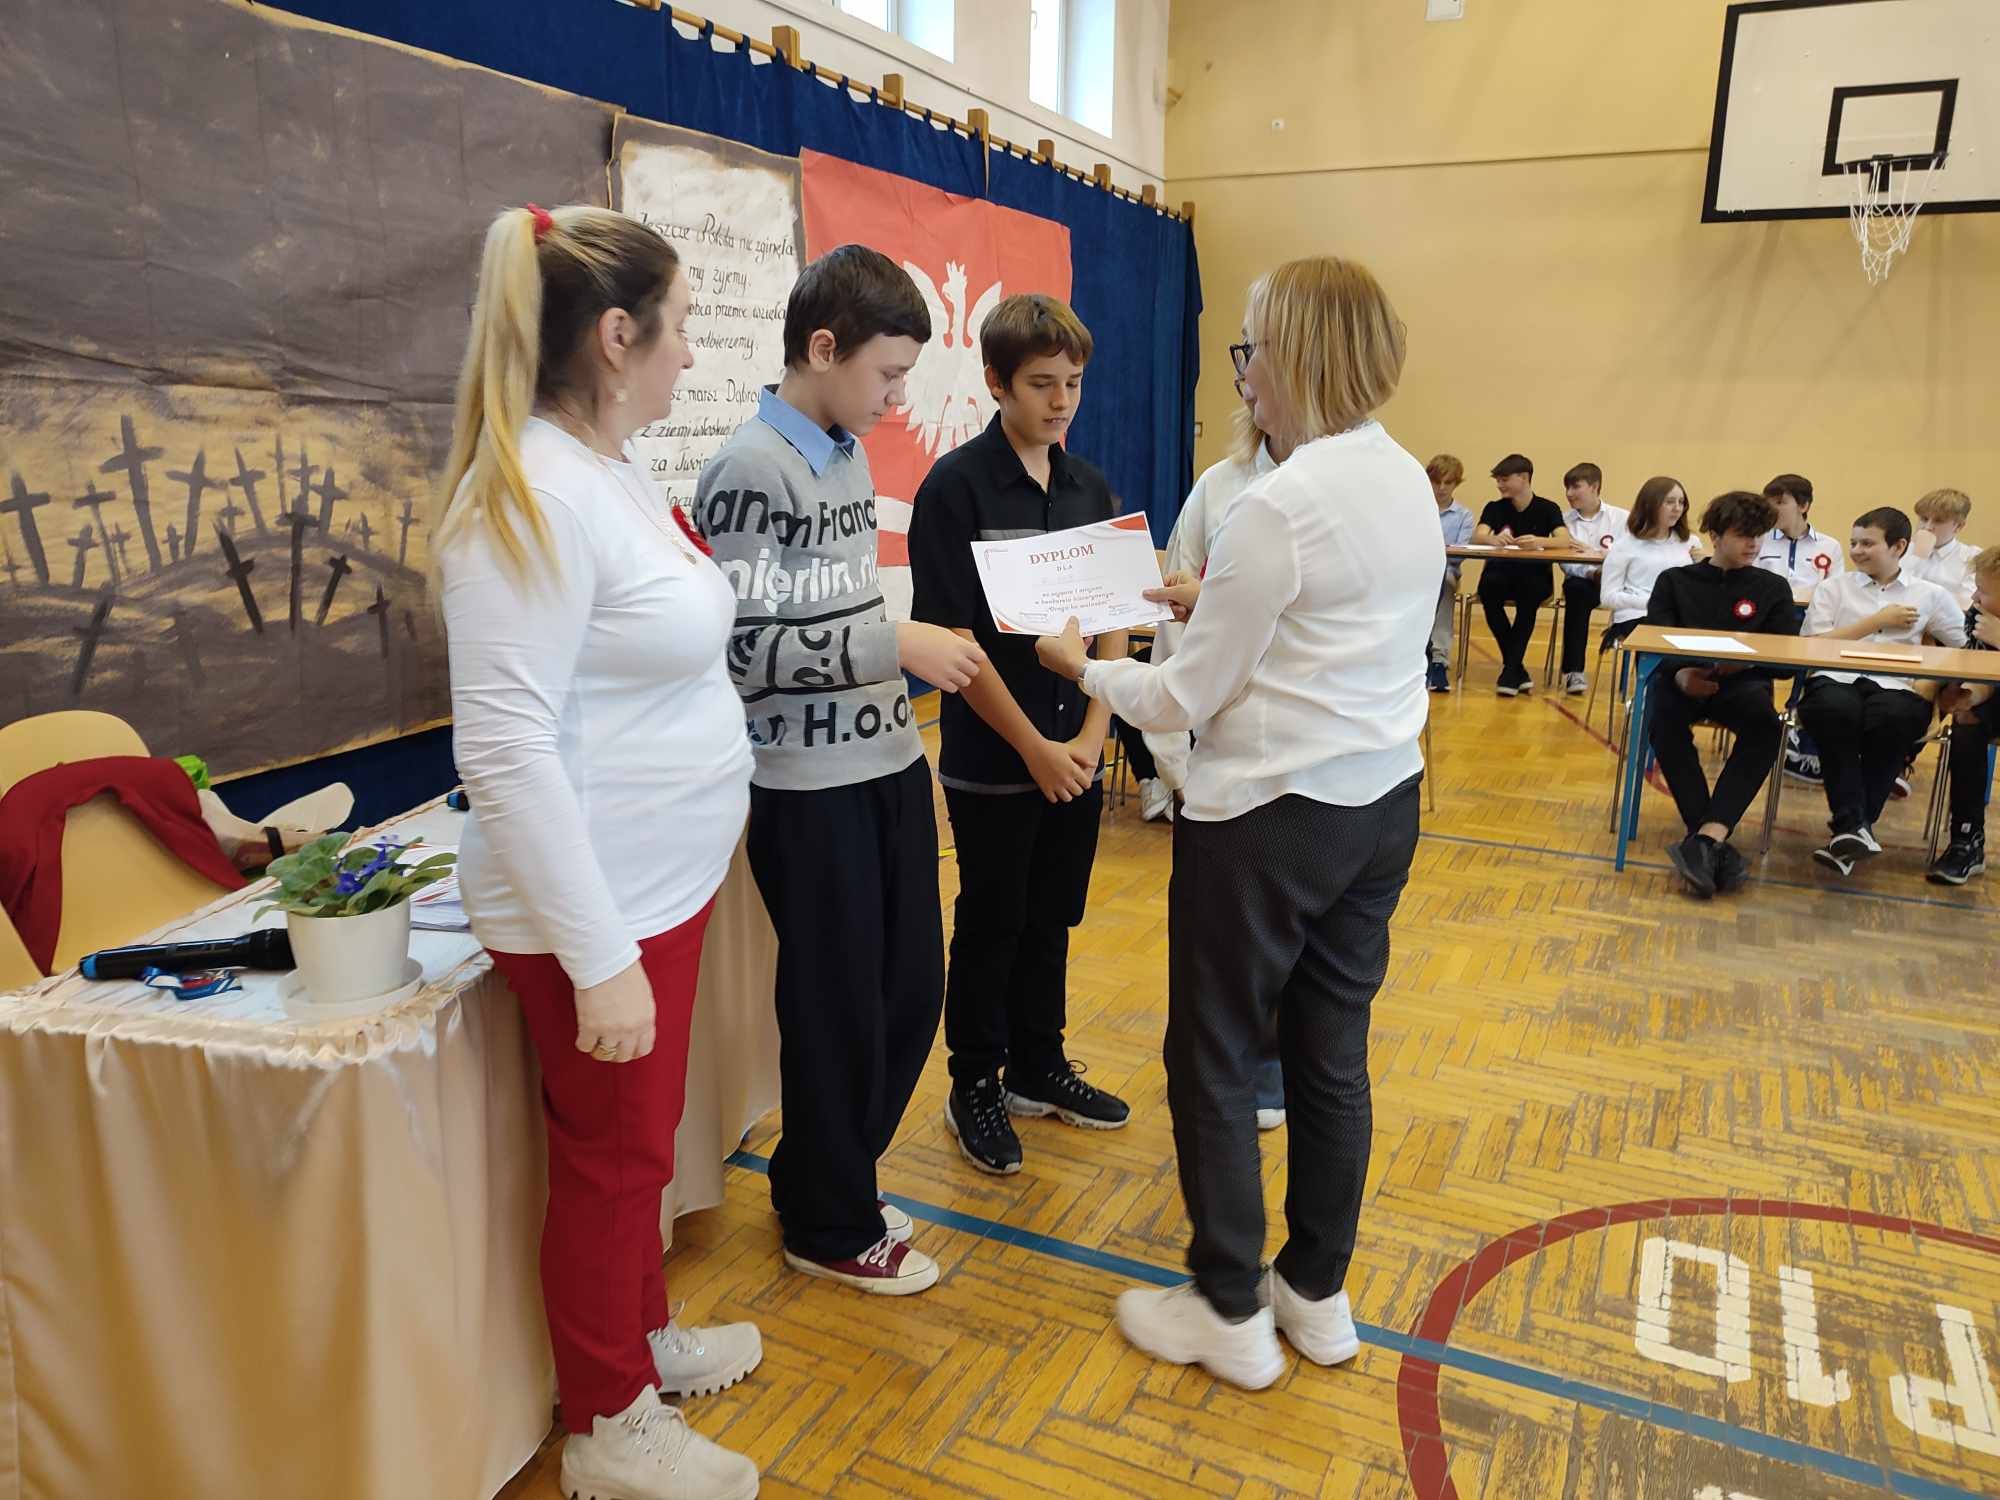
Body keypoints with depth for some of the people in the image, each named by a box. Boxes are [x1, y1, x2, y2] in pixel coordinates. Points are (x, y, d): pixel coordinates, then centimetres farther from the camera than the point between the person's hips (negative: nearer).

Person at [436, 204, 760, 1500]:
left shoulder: (614, 473, 8)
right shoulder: (529, 495, -22)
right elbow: (506, 750, -25)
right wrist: (600, 959, -24)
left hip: (666, 882, 9)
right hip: (596, 908, -9)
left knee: (641, 1140, 23)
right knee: (614, 1155, 9)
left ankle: (645, 1335, 45)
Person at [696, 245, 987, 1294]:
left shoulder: (851, 454, 10)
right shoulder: (750, 470, -16)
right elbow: (739, 645, -21)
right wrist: (896, 646, -22)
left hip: (887, 763, 8)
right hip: (809, 786, -8)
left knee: (911, 989, 16)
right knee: (838, 1010, 5)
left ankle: (822, 1181, 37)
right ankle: (829, 1228, 28)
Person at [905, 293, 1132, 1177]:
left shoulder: (1089, 488, 7)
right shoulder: (956, 487, -11)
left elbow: (1113, 623, 6)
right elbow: (953, 638, -15)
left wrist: (1090, 736, -6)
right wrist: (1035, 747, -15)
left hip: (1076, 753, 5)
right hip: (993, 760, -5)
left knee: (1052, 920, 16)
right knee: (990, 926, 8)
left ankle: (1039, 1068, 34)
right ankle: (974, 1087, 26)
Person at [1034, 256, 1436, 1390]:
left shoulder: (1278, 508, -20)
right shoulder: (1411, 482, 6)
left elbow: (1189, 698, -14)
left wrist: (1082, 665, 1)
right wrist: (1218, 600, 13)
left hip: (1270, 817, -8)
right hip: (1385, 800, 9)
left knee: (1216, 1057, 8)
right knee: (1333, 1052, 17)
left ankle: (1230, 1313, 23)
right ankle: (1319, 1294, 33)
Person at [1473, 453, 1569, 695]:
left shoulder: (1548, 509, 2)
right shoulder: (1494, 508, 6)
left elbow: (1565, 540, -16)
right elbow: (1477, 535, -13)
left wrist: (1540, 542, -38)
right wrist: (1493, 539, -38)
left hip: (1535, 576, -1)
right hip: (1501, 572, 2)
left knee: (1528, 596, -36)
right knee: (1487, 587, -33)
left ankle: (1511, 668, -26)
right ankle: (1517, 667, -22)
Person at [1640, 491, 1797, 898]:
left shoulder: (1774, 588, 18)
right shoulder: (1674, 581, 16)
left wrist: (1747, 661, -17)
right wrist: (1679, 674, -22)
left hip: (1742, 684, 1)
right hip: (1682, 679, -1)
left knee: (1765, 724, -36)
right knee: (1664, 716, -38)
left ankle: (1707, 838, -47)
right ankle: (1717, 846, -42)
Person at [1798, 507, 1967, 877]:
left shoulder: (1929, 595, 20)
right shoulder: (1833, 588, 18)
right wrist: (1878, 620, 6)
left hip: (1896, 686, 0)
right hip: (1836, 679, 0)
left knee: (1891, 717, -36)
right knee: (1837, 708, -37)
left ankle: (1851, 828, -26)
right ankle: (1854, 825, -34)